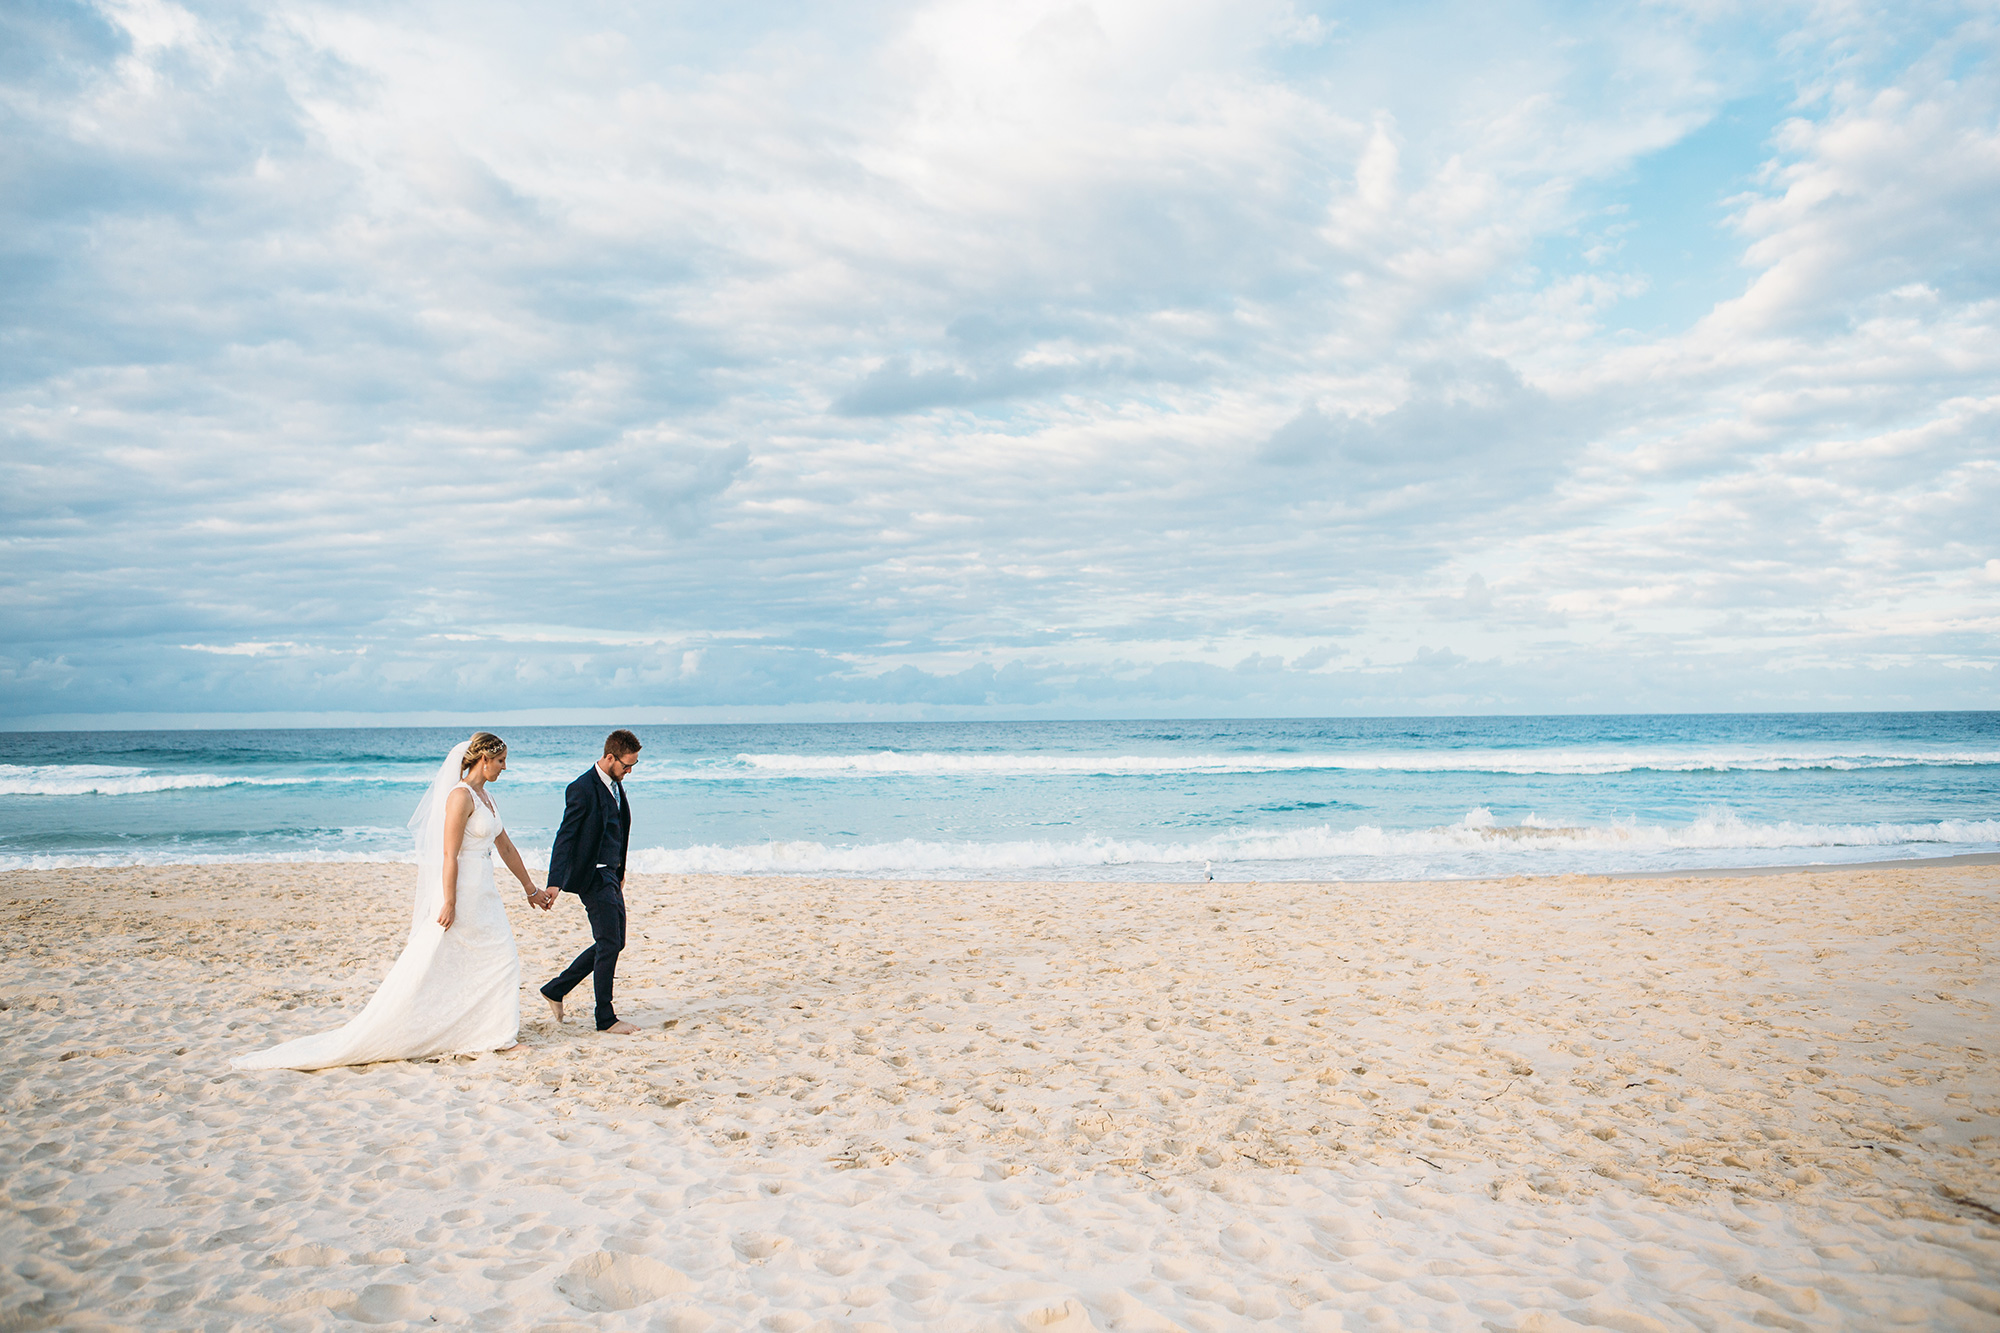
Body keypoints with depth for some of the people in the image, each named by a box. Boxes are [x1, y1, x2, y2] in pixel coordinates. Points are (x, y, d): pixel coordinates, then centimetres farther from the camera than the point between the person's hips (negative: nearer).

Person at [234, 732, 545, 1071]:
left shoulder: (484, 795, 12)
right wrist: (449, 903, -22)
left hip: (483, 896, 9)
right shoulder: (460, 796, -17)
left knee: (503, 958, 9)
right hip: (459, 894, -9)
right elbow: (450, 855, -20)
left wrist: (530, 888, 24)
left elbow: (505, 845, 19)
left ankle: (499, 1035, 16)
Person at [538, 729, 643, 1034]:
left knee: (613, 942, 14)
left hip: (611, 874, 9)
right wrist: (554, 883, -25)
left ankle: (555, 990, 25)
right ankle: (606, 1019, 5)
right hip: (592, 876, -9)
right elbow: (565, 837, -20)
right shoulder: (583, 789, -17)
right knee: (609, 944, -5)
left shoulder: (615, 785, 10)